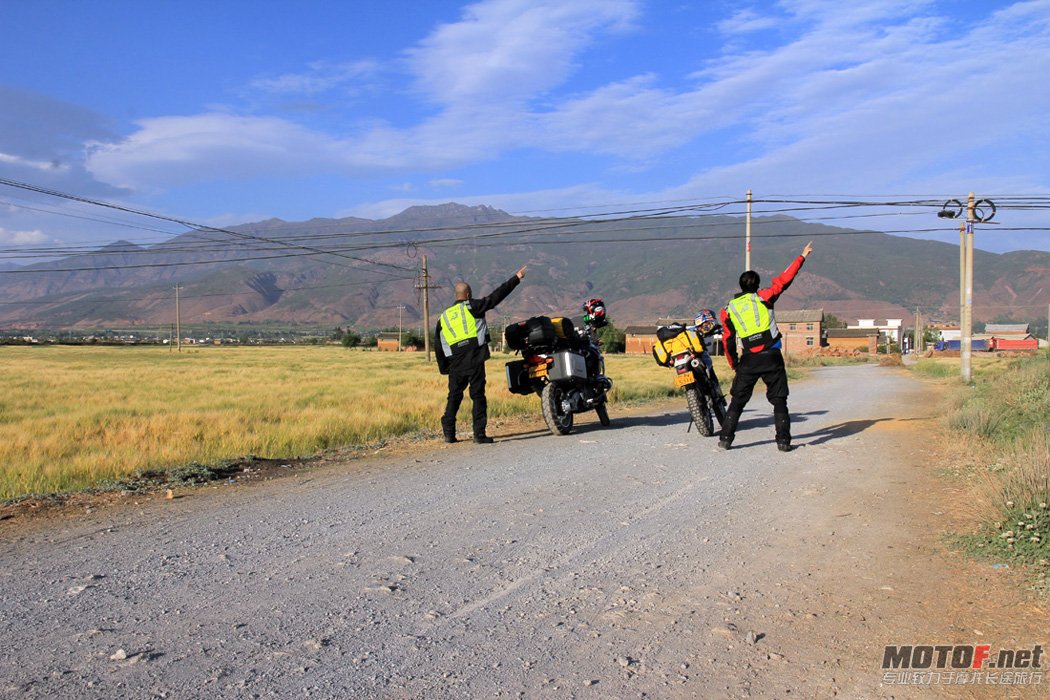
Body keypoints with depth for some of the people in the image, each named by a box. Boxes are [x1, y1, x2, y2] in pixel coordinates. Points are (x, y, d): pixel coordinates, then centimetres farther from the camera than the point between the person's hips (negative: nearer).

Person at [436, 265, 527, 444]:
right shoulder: (471, 306, 2)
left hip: (455, 364, 5)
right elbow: (496, 296, -2)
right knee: (478, 396, -2)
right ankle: (479, 434, -5)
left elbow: (438, 348, 16)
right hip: (474, 360, -5)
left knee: (454, 397, 14)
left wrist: (444, 369, 22)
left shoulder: (443, 317, 17)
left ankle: (449, 434, 12)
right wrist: (517, 277, 3)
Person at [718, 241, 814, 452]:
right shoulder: (763, 297, 1)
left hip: (749, 360, 2)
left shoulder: (728, 310, 9)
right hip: (771, 357, -1)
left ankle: (725, 438, 3)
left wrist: (734, 364, 20)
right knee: (779, 400, 7)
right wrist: (802, 256, 14)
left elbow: (728, 341, 10)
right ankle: (783, 440, 3)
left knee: (738, 400, 9)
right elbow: (784, 280, 5)